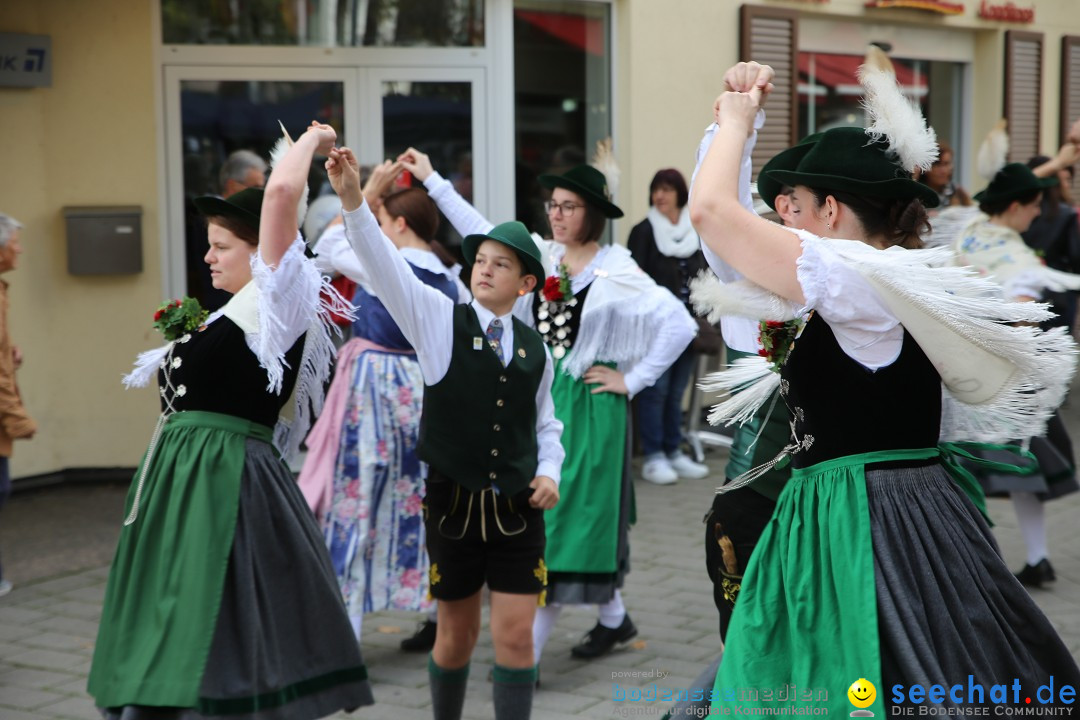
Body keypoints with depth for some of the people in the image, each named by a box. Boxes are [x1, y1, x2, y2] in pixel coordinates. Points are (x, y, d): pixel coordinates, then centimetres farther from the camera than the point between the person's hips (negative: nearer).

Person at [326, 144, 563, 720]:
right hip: (453, 504, -2)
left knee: (515, 637, -1)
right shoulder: (440, 320, -3)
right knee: (457, 636, 11)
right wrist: (354, 202, -31)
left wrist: (548, 473, -1)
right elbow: (386, 266, -18)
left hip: (518, 509, 2)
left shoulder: (535, 349, 5)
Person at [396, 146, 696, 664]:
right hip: (542, 397, 6)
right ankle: (613, 618, 28)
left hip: (587, 406, -6)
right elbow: (480, 230, 13)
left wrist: (632, 380, -11)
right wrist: (432, 181, 13)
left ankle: (529, 650, -4)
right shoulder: (541, 257, 5)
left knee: (567, 516, -5)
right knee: (545, 516, 10)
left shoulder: (617, 273, -10)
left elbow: (680, 325, -13)